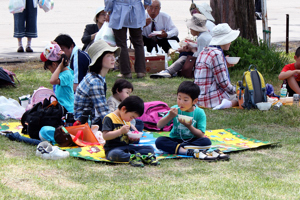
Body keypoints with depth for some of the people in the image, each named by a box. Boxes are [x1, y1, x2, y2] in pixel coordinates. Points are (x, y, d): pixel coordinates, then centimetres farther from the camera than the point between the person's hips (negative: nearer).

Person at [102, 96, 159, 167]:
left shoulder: (127, 121, 21)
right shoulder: (109, 118, -5)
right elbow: (105, 136, -16)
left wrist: (132, 139, 5)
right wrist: (121, 131, -21)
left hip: (127, 147, 8)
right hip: (113, 149, -8)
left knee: (150, 148, -7)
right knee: (116, 154, -43)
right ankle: (143, 157, -49)